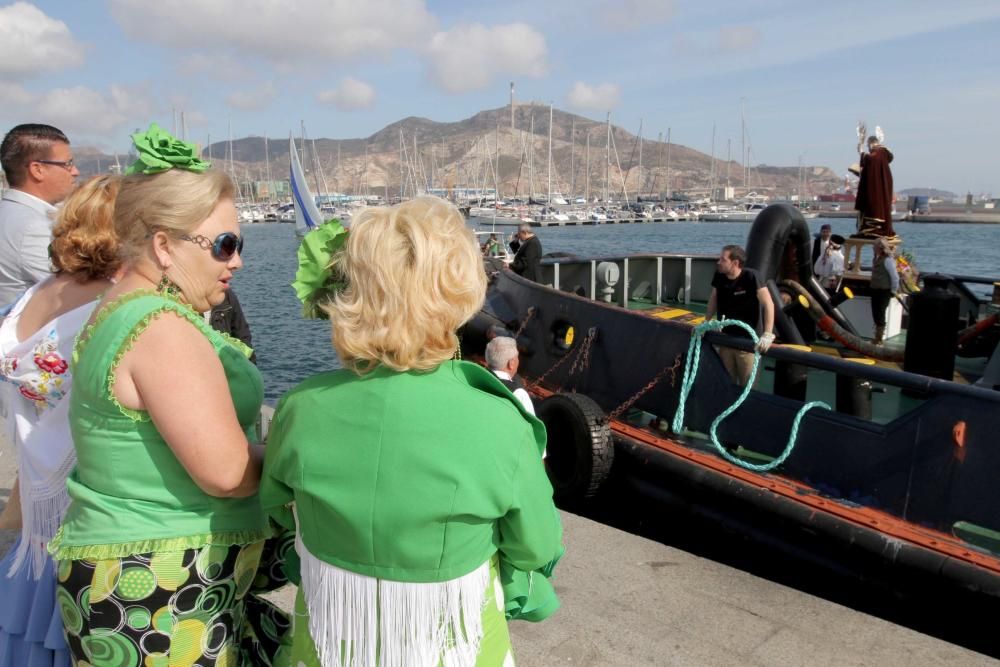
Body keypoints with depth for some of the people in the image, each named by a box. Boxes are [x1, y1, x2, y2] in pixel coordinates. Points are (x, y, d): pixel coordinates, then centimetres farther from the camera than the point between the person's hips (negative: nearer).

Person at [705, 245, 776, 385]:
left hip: (748, 341, -5)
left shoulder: (751, 277, -21)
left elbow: (768, 304, -23)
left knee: (747, 385, 3)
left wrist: (767, 335, -30)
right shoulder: (719, 276, -4)